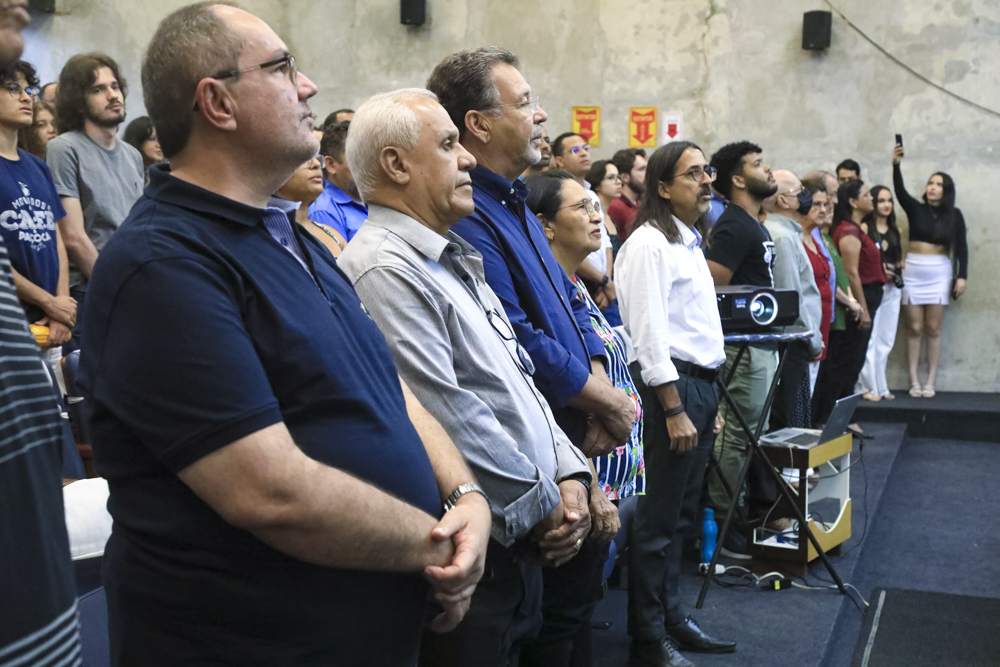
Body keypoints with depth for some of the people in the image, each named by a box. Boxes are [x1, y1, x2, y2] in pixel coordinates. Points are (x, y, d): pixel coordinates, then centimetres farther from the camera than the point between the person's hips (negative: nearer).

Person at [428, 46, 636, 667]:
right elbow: (521, 343, -24)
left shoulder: (516, 203, 12)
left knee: (591, 557, 21)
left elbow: (570, 300, 14)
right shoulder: (469, 219, -20)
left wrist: (600, 386, -1)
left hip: (580, 430, 9)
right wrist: (606, 401, -11)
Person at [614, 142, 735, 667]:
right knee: (658, 520, -2)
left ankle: (671, 618, 29)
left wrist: (710, 398, 17)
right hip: (672, 386, -9)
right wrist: (675, 409, -20)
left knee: (680, 517, 17)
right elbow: (649, 333, -17)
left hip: (701, 385, 10)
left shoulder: (690, 242, 18)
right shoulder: (649, 244, -11)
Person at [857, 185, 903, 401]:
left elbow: (901, 259, 21)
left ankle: (880, 386, 16)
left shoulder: (896, 231, 16)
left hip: (892, 288, 7)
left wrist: (896, 272, 1)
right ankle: (868, 387, 0)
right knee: (869, 339, -8)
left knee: (886, 340, 9)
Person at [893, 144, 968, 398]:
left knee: (933, 329, 2)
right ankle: (914, 381, 5)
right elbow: (900, 191, -14)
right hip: (913, 271, 1)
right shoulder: (916, 209, 4)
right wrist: (896, 164, -29)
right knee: (914, 329, 1)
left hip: (939, 273, 0)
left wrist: (962, 276, -7)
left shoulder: (954, 215, 3)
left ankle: (931, 382, 6)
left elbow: (961, 247, 1)